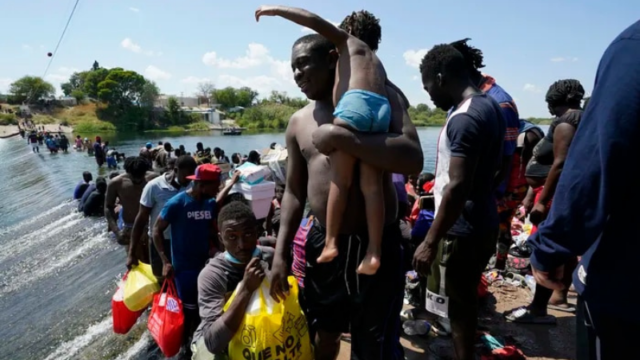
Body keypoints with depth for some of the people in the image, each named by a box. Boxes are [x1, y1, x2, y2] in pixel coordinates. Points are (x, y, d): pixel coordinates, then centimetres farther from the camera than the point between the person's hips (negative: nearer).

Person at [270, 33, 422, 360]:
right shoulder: (299, 122, 6)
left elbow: (413, 159, -22)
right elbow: (294, 192, 11)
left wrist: (339, 137, -24)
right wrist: (281, 253, 7)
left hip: (376, 244, -4)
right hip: (323, 242, 5)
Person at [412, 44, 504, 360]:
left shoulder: (464, 118, -22)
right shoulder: (490, 106, 9)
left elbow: (458, 186, -27)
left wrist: (430, 241, -22)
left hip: (461, 231, -10)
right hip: (482, 223, 10)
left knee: (459, 309, 6)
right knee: (466, 302, 23)